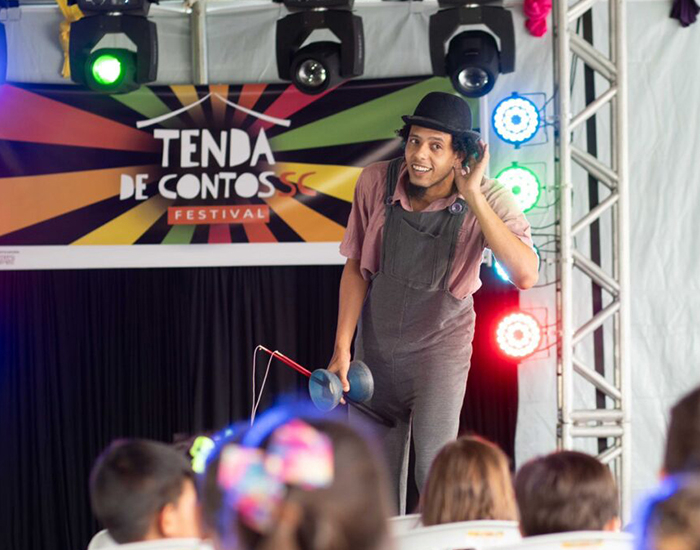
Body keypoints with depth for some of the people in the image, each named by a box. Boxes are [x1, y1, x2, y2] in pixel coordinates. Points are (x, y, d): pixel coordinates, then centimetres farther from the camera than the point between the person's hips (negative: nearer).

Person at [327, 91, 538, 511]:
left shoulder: (490, 201, -21)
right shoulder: (376, 182, -15)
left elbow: (525, 275, -37)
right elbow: (356, 266, -1)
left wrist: (473, 196, -37)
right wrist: (342, 349, -3)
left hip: (440, 342, -3)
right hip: (376, 342, 3)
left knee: (434, 466, -19)